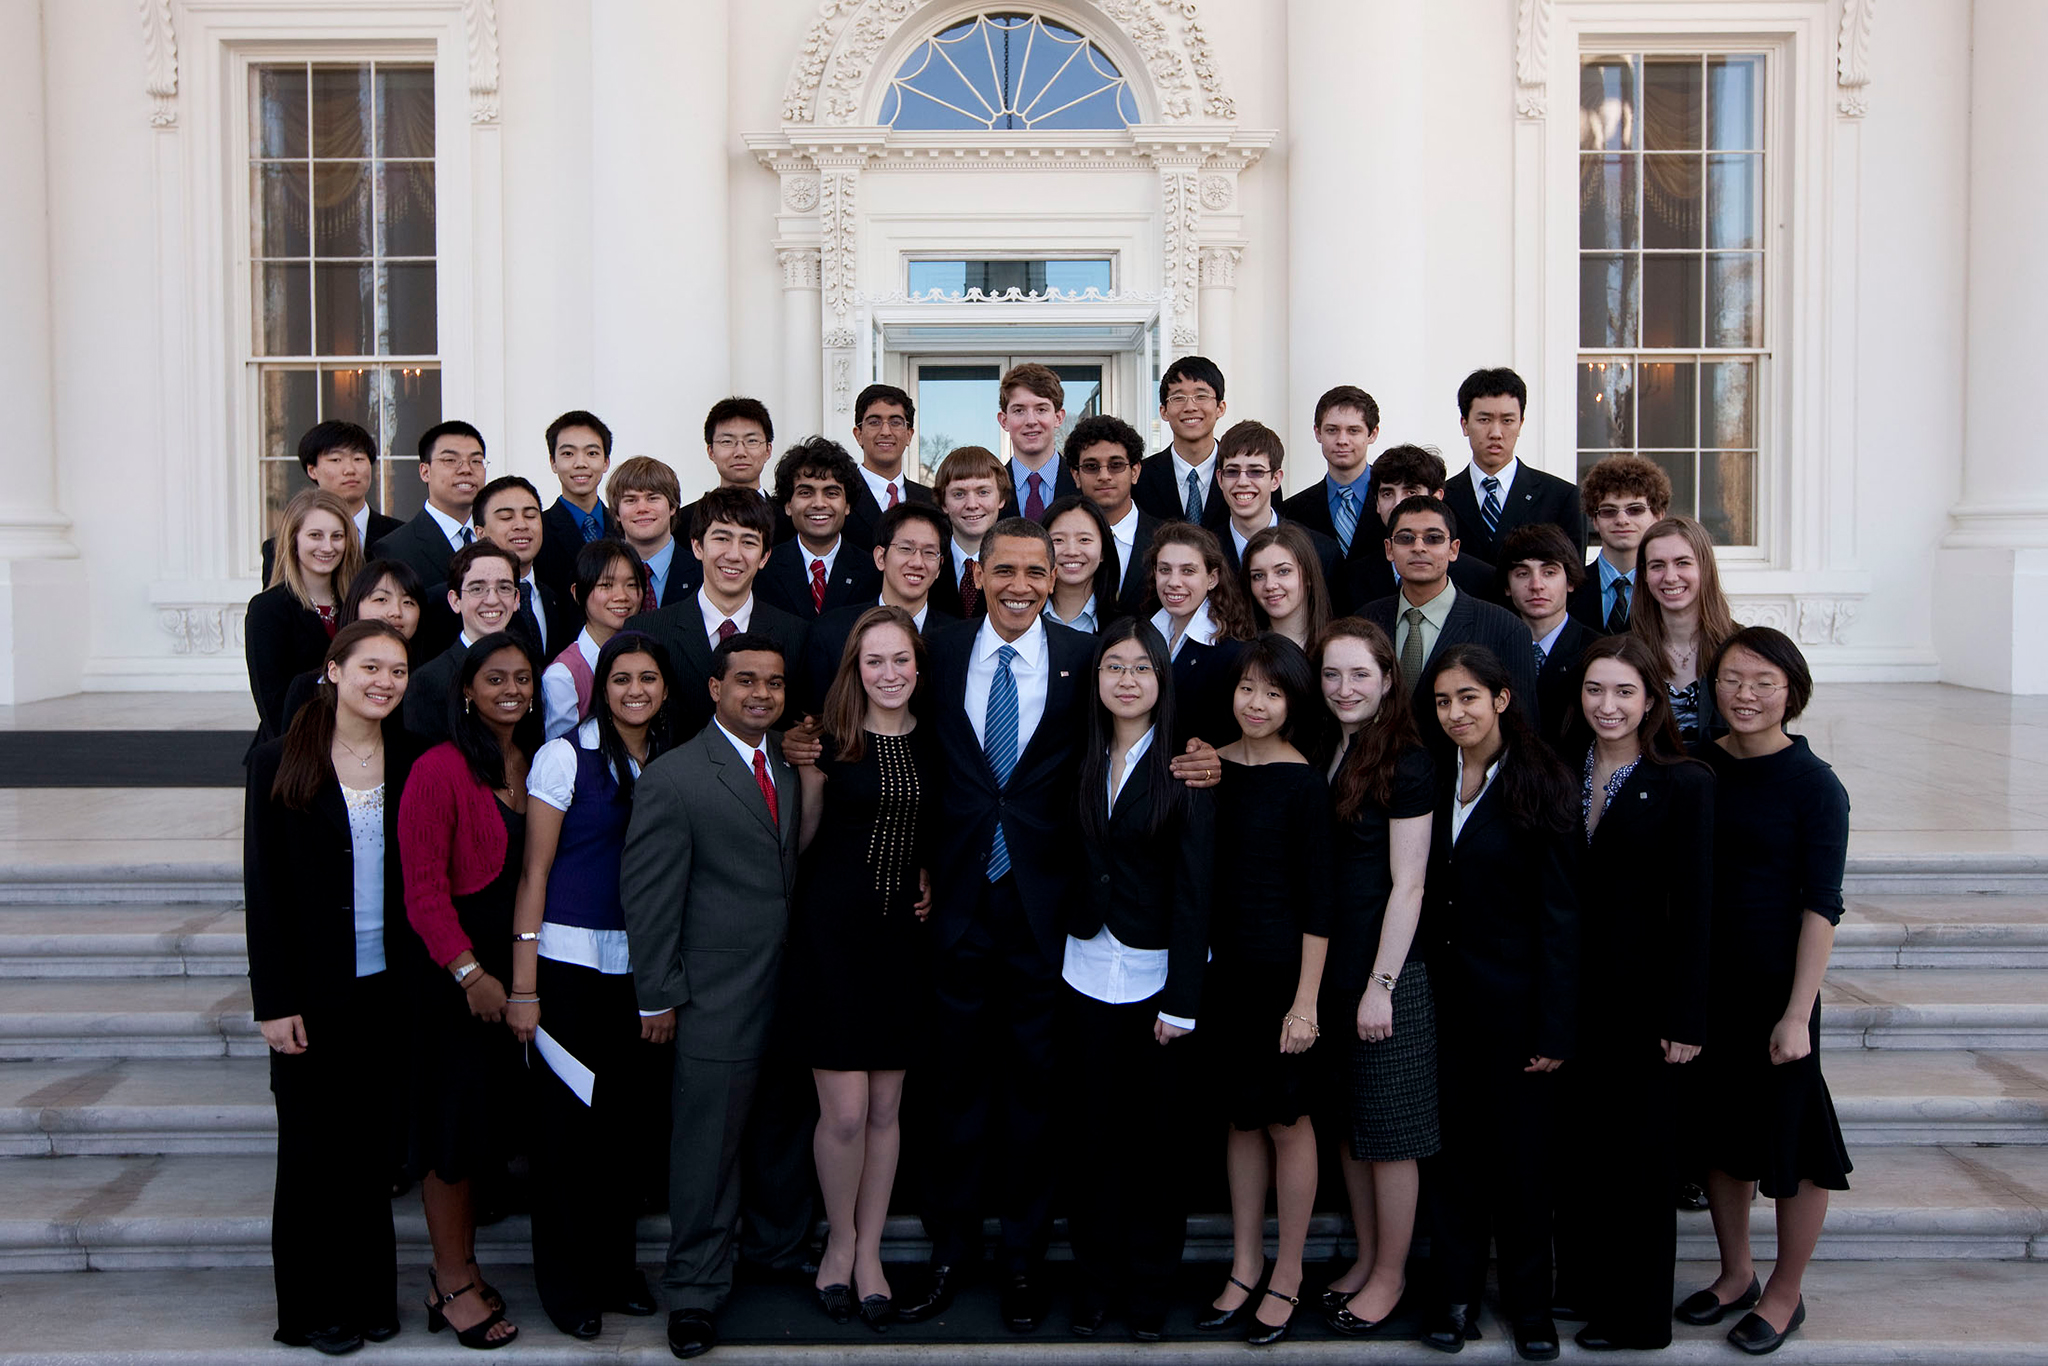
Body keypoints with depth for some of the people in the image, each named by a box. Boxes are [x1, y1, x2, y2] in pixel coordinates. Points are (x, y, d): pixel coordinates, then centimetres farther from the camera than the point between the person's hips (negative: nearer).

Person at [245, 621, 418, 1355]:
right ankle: (311, 1308, 21)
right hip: (315, 988, -3)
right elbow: (263, 887, -6)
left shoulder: (410, 762, 4)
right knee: (312, 1148, 7)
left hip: (388, 985, 3)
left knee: (374, 1146, 9)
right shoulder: (280, 762, -4)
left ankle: (370, 1295, 23)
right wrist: (274, 1000, -10)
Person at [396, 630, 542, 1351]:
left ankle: (463, 1267, 26)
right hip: (455, 971, -6)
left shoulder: (537, 765, 7)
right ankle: (452, 1284, 14)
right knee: (453, 1125, 2)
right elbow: (424, 887, -14)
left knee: (488, 1121, 13)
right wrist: (468, 971, -19)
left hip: (514, 966, 6)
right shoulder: (440, 770, -12)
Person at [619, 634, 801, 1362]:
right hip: (720, 999, -6)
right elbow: (647, 897, -9)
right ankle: (696, 1290, 17)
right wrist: (659, 996, -9)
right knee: (708, 1145, 3)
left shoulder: (790, 768, 11)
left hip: (792, 990, 6)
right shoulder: (672, 778, -10)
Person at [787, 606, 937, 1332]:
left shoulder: (933, 741, 5)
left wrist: (932, 880, 3)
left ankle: (869, 1251, 23)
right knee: (844, 1112, -4)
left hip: (904, 931, 3)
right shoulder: (829, 741, -5)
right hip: (833, 927, -3)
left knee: (886, 1108, 9)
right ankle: (840, 1239, 21)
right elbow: (801, 832, 7)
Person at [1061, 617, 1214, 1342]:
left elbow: (1195, 887, -8)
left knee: (1156, 1134, 5)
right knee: (1091, 1131, 8)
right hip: (1087, 971, 3)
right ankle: (1095, 1276, 23)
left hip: (1159, 975, -3)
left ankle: (1150, 1284, 20)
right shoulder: (1082, 761, 7)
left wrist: (1182, 1000, -12)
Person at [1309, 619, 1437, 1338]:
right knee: (1346, 1124, 15)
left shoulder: (1405, 763, -11)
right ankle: (1366, 1258, 29)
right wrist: (1314, 973, 5)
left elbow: (1407, 885, -13)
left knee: (1389, 1131, 4)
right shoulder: (1317, 754, 8)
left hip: (1389, 971, -6)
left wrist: (1380, 984, -16)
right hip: (1326, 966, 7)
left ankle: (1390, 1273, 19)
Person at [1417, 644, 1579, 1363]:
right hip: (1445, 998, 4)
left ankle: (1528, 1297, 22)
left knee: (1521, 1149, 7)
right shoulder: (1434, 781, 6)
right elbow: (1423, 894, 7)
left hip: (1514, 999, -4)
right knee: (1456, 1146, 10)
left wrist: (1556, 1029, -13)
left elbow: (1560, 917, -10)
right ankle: (1457, 1290, 22)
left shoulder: (1539, 785, -9)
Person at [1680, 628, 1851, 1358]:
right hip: (1701, 979, 5)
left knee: (1790, 1136, 7)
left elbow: (1821, 906, -13)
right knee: (1721, 1131, 16)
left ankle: (1785, 1294, 26)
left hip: (1774, 986, -5)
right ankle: (1735, 1274, 34)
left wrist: (1797, 1013, -18)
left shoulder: (1812, 785, -10)